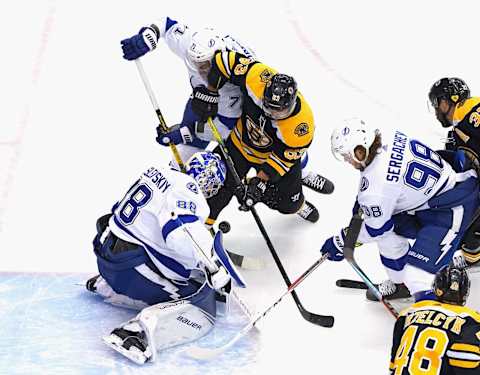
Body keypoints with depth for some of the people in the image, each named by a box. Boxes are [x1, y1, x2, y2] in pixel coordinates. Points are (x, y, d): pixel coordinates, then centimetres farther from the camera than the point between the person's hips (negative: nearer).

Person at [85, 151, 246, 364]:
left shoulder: (160, 173, 12)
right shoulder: (188, 191, -14)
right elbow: (183, 234, -31)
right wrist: (216, 270, -31)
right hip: (132, 266, -9)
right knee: (202, 307, -9)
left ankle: (105, 287, 23)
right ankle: (139, 331, -30)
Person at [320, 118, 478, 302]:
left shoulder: (376, 186, -27)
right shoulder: (389, 138, -5)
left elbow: (376, 228, -11)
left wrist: (340, 243, 4)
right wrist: (362, 200, 23)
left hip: (451, 210, -10)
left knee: (419, 276, -16)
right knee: (388, 233, 20)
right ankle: (400, 284, 40)